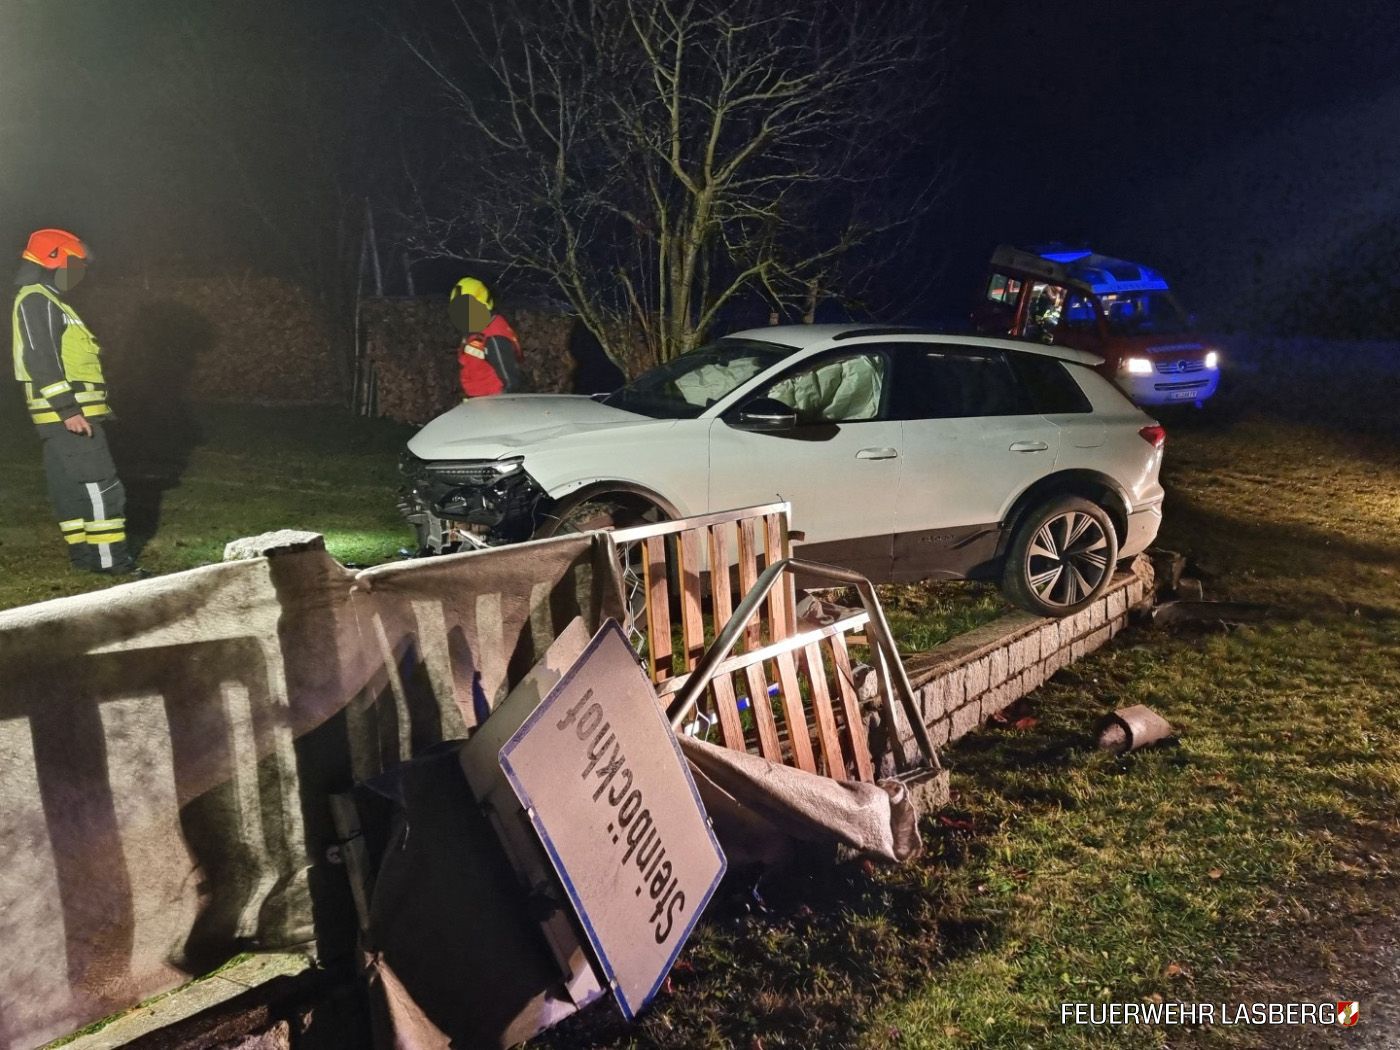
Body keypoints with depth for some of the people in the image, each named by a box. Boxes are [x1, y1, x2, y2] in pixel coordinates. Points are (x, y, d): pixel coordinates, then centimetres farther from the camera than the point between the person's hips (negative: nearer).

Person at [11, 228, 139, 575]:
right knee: (100, 486, -11)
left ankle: (83, 552, 18)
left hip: (65, 415, 11)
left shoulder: (45, 302, 22)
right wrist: (69, 409, -25)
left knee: (71, 487, 13)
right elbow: (40, 359, -21)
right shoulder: (36, 300, -11)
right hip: (66, 416, -11)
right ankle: (112, 559, -10)